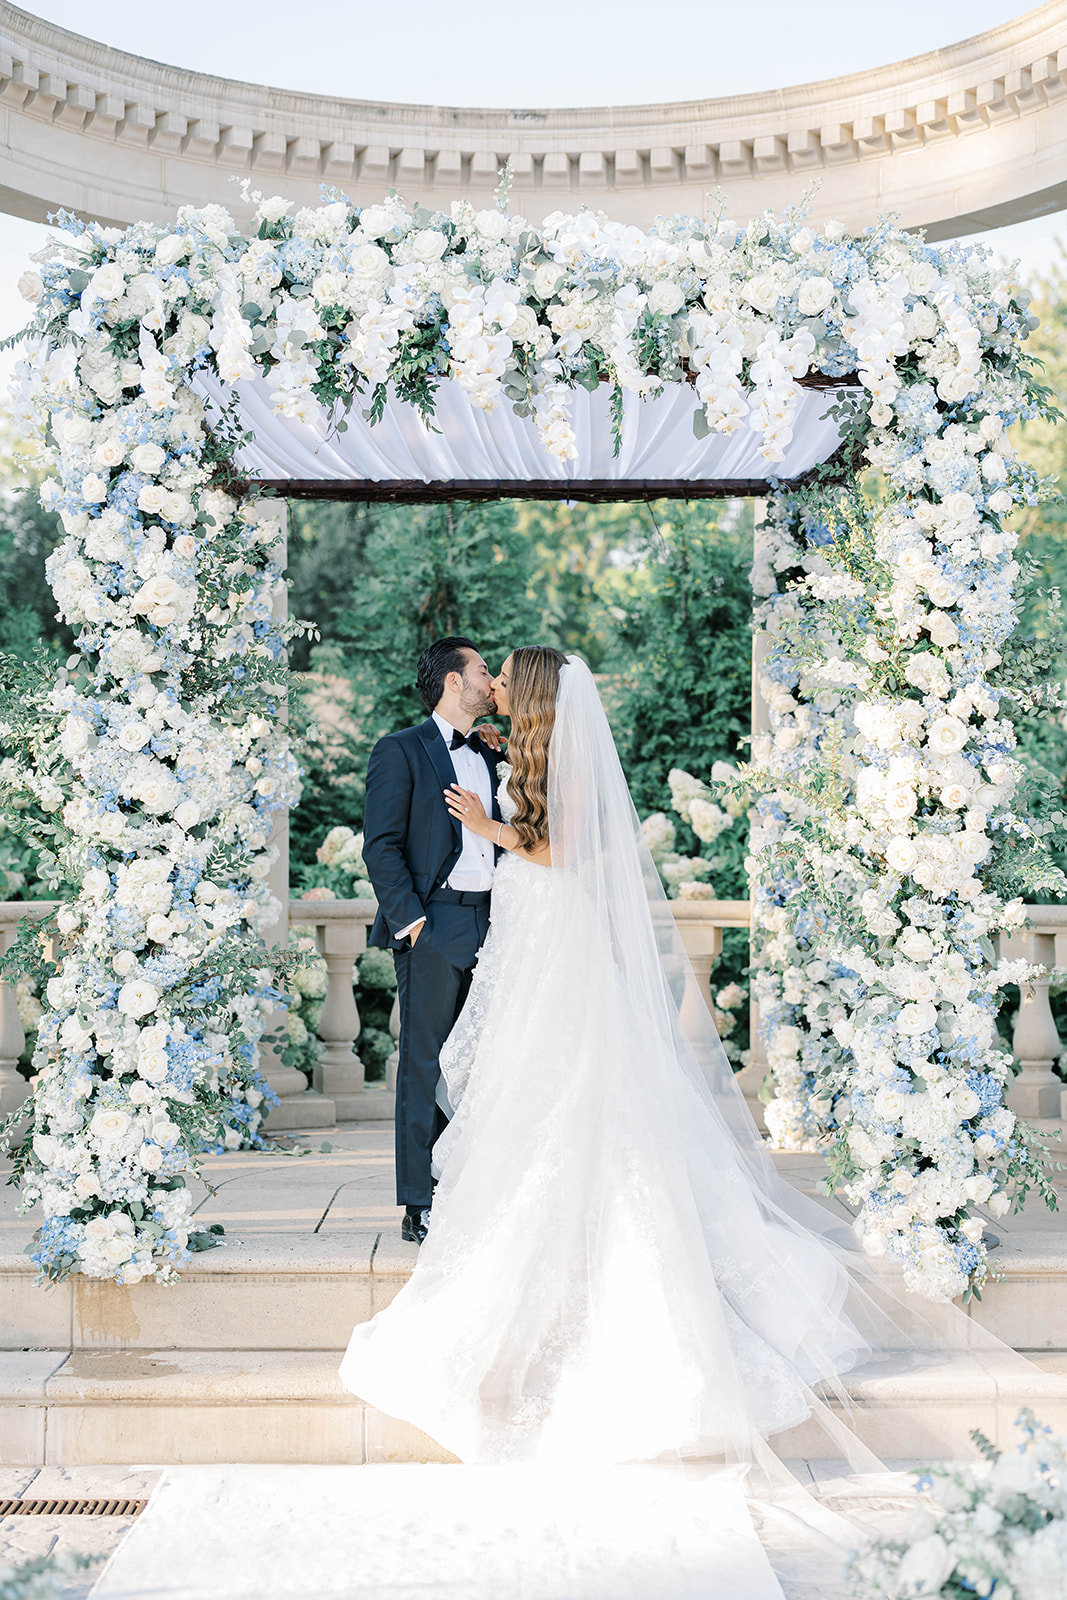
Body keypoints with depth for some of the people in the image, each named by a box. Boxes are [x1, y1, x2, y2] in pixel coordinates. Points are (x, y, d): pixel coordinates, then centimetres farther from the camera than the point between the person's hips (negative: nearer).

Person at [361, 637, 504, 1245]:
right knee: (426, 1068, -2)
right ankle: (420, 1208, 4)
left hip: (490, 926, 6)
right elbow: (382, 846, -7)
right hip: (435, 927, -6)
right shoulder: (402, 751, -2)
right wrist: (411, 919, -13)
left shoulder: (489, 756, 19)